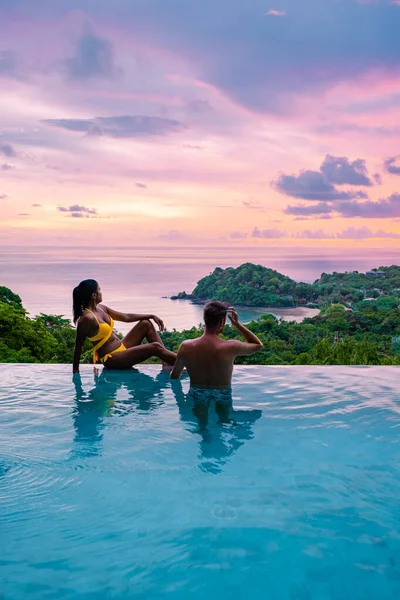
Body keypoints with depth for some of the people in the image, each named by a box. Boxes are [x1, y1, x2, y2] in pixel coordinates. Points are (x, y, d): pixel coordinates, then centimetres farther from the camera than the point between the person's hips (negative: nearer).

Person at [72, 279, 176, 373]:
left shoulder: (100, 308, 7)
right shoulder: (87, 318, -20)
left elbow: (126, 317, 15)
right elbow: (79, 344, -14)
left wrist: (151, 316, 14)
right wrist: (75, 370, -9)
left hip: (121, 348, 10)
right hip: (112, 359, -10)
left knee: (146, 324, 6)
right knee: (155, 347, -19)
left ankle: (168, 362, 2)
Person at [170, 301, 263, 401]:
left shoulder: (186, 346, -14)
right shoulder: (230, 347, -20)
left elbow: (174, 377, 0)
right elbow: (258, 345, -1)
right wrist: (237, 324, -3)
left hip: (195, 400, 2)